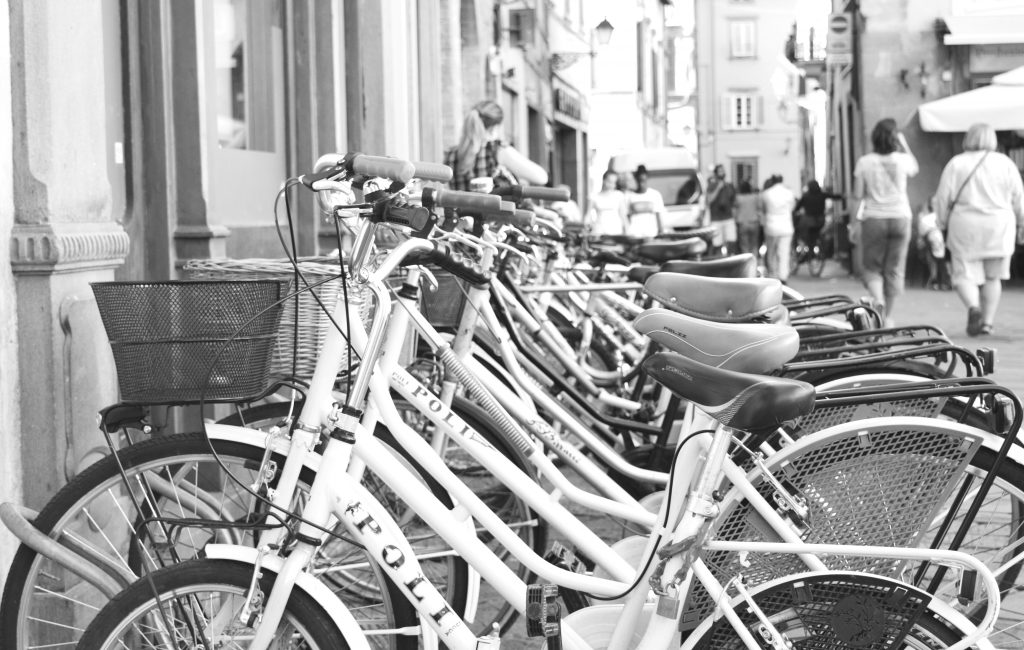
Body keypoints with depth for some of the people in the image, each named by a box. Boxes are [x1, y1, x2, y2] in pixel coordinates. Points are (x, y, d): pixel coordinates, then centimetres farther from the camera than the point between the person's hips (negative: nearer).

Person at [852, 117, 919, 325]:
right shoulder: (902, 160, -4)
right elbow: (915, 169, 20)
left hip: (874, 218, -1)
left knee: (871, 267, 9)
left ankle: (878, 300, -18)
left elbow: (857, 195, -5)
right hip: (900, 217, 1)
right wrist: (904, 144, 22)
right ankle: (888, 316, 13)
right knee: (895, 268, 9)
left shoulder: (864, 162, -7)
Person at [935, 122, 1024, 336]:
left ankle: (973, 307, -24)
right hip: (998, 227, 2)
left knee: (965, 274, 3)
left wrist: (943, 223, 9)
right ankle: (988, 321, 8)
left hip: (965, 227, -1)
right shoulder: (1005, 163, 3)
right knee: (993, 277, 12)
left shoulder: (956, 164, -2)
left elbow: (943, 198, -3)